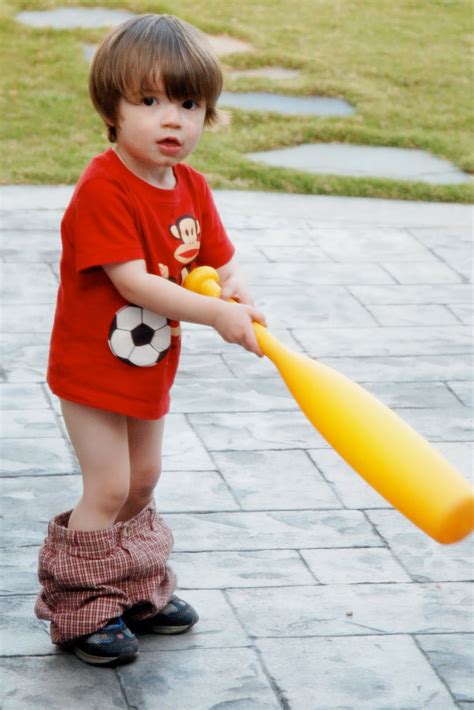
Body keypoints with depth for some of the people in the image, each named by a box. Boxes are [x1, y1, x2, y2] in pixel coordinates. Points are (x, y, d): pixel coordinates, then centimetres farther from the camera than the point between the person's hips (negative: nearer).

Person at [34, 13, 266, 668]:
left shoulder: (192, 188, 0)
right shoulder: (103, 190, -26)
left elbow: (220, 261, 3)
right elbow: (133, 282, -31)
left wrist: (235, 291, -21)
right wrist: (215, 314, -34)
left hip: (151, 363, 8)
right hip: (93, 364, -8)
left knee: (144, 478, 19)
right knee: (109, 486, -5)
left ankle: (138, 590, 35)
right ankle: (83, 612, 9)